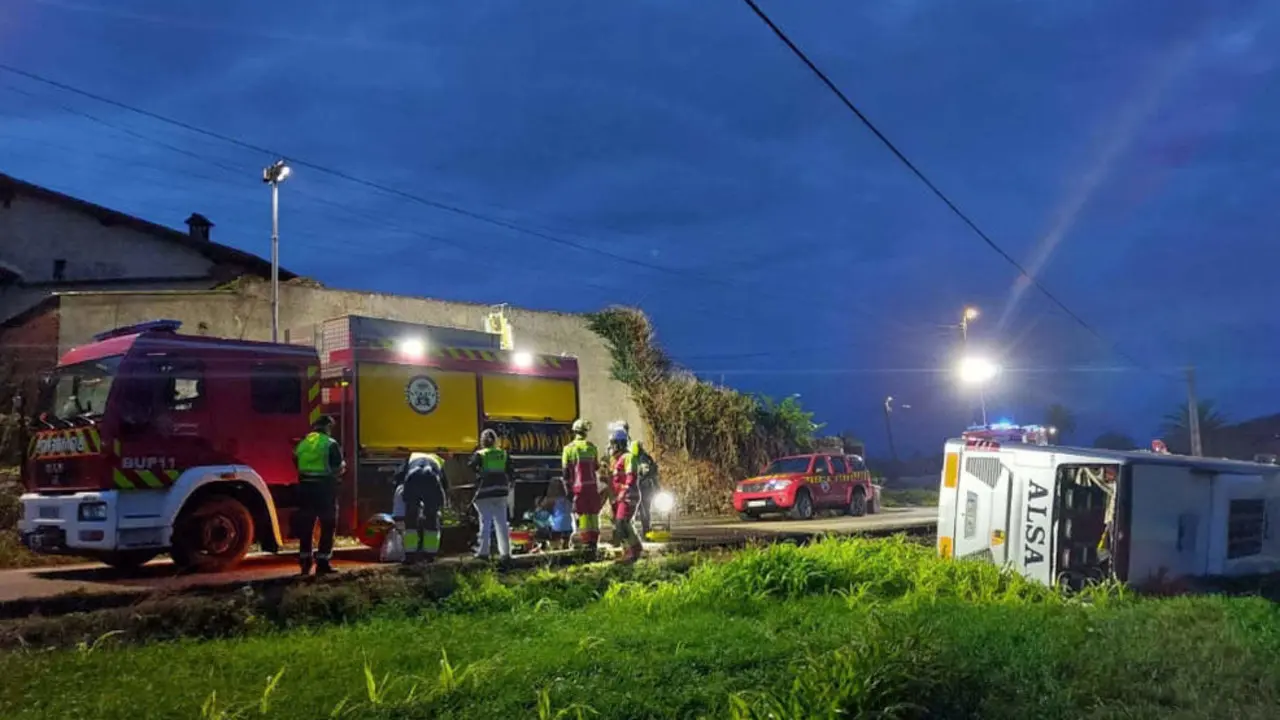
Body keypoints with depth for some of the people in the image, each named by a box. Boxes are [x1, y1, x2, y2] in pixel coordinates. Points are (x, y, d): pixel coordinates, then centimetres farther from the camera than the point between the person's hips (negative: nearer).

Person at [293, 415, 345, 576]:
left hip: (305, 487, 5)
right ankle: (322, 562, -1)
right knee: (327, 526, 3)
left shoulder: (302, 443, 10)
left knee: (305, 526, 13)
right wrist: (343, 465, 13)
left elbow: (297, 466, 11)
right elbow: (339, 469, -9)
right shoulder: (331, 444, -7)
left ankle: (305, 561, 17)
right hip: (325, 488, -5)